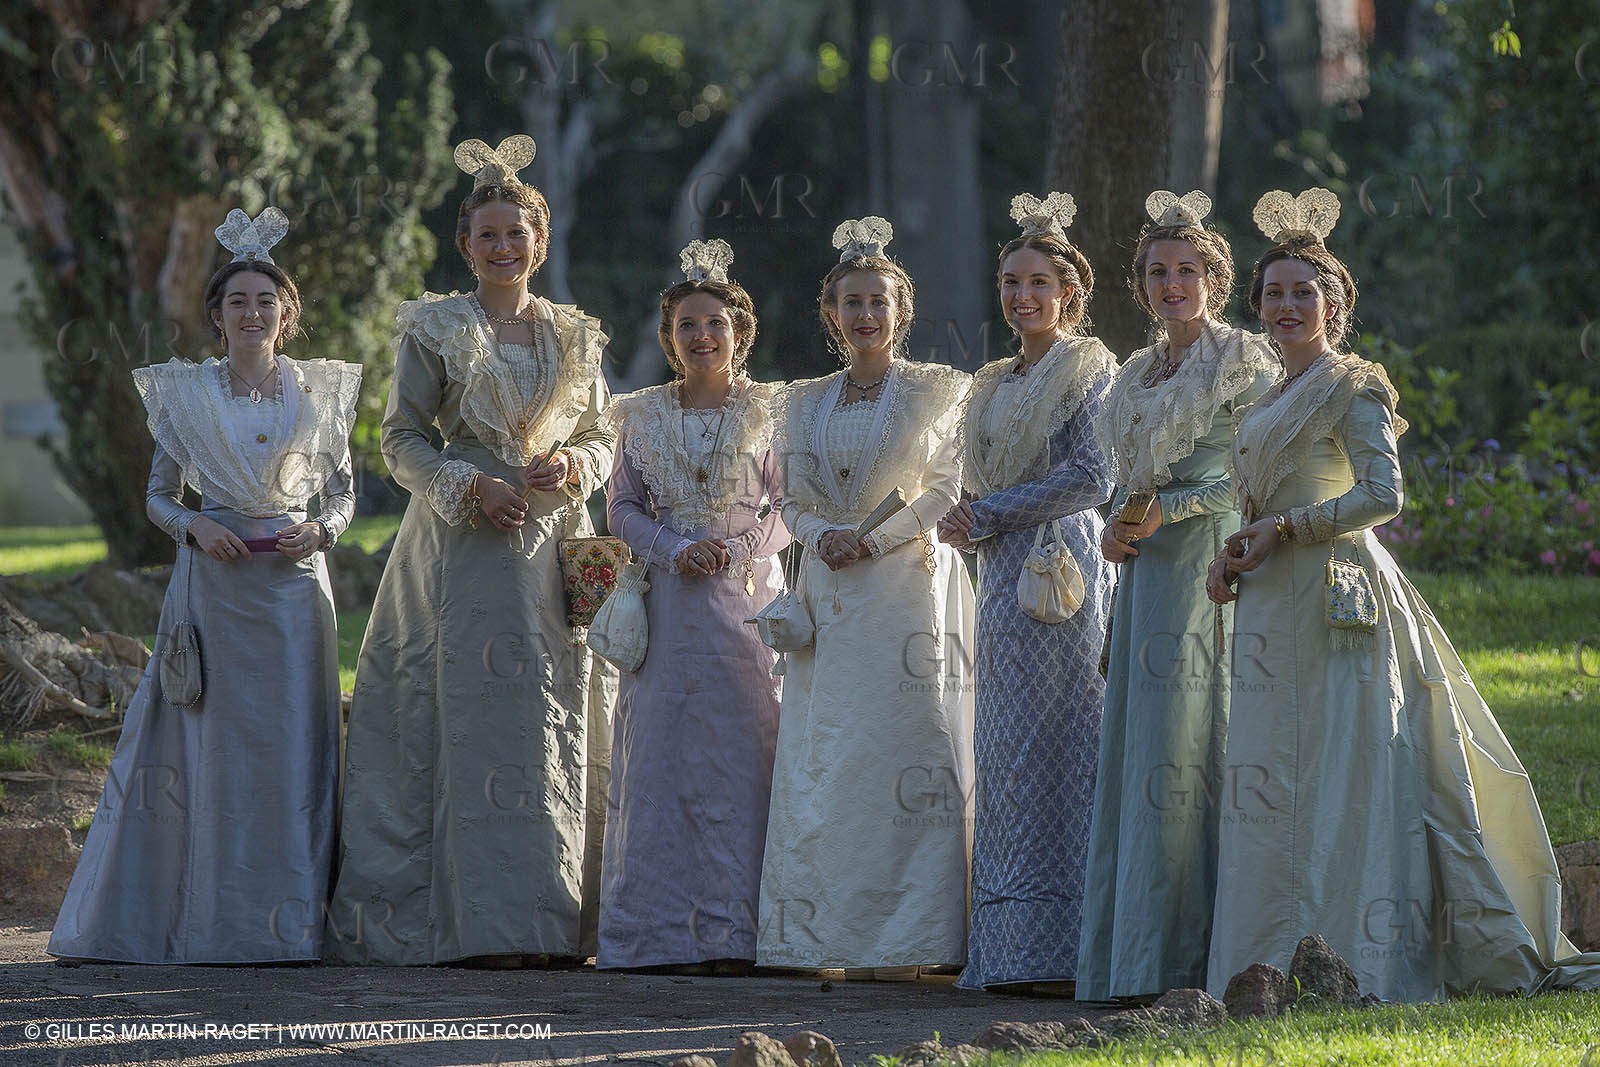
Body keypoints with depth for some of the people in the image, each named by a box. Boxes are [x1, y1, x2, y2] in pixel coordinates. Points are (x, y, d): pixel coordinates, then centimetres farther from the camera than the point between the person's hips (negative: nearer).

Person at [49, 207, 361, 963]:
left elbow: (343, 494, 13)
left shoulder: (320, 392, 8)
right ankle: (203, 922, 1)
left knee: (291, 749, -3)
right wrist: (195, 526, -10)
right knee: (205, 746, -3)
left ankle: (288, 922, 1)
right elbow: (158, 494, 9)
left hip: (294, 583, 1)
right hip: (211, 584, -1)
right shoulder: (185, 393, 5)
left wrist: (321, 531, -8)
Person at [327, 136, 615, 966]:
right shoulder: (436, 330, 3)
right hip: (466, 546, -4)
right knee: (480, 713, -9)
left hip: (554, 543, 4)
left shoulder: (574, 337, 14)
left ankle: (552, 919, 2)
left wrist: (572, 466, -6)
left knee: (559, 721, -1)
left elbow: (600, 439, 16)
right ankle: (484, 923, -9)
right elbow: (402, 439, 0)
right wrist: (471, 486, -14)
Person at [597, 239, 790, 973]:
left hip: (749, 603, -2)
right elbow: (622, 507, 9)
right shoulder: (643, 416, 11)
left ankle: (733, 931, -5)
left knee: (740, 763, -6)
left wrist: (742, 550, -13)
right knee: (663, 762, -2)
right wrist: (676, 549, -8)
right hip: (668, 604, 2)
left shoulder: (769, 412, 5)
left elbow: (792, 504, 3)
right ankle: (669, 932, 0)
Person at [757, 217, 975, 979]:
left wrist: (876, 538, -13)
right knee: (821, 759, -1)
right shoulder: (804, 404, 15)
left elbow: (950, 488, -3)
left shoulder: (937, 391, 3)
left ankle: (905, 937, -11)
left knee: (904, 754, -10)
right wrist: (822, 535, -6)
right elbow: (791, 500, 15)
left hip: (909, 589, -4)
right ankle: (823, 934, 0)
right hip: (829, 596, 4)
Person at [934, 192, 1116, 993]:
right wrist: (970, 525, 5)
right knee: (1008, 753, 4)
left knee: (1050, 746, -10)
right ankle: (1016, 951, 4)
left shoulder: (1088, 370, -5)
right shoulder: (996, 385, 19)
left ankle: (1060, 951, -11)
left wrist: (986, 516, -10)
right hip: (1005, 579, 8)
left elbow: (1090, 479, -14)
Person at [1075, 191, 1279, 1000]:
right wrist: (1117, 529, 5)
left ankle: (1188, 955, -9)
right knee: (1136, 753, 4)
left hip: (1213, 572, -7)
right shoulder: (1137, 375, 19)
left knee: (1186, 757, -10)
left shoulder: (1247, 362, -3)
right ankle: (1134, 960, 5)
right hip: (1147, 575, 7)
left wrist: (1170, 509, -15)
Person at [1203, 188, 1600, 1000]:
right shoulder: (1271, 402, 20)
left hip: (1335, 594, -9)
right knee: (1270, 776, 6)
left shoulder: (1349, 387, -6)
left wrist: (1283, 528, -16)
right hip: (1276, 609, 9)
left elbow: (1382, 494, -16)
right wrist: (1237, 557, 6)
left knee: (1344, 773, -9)